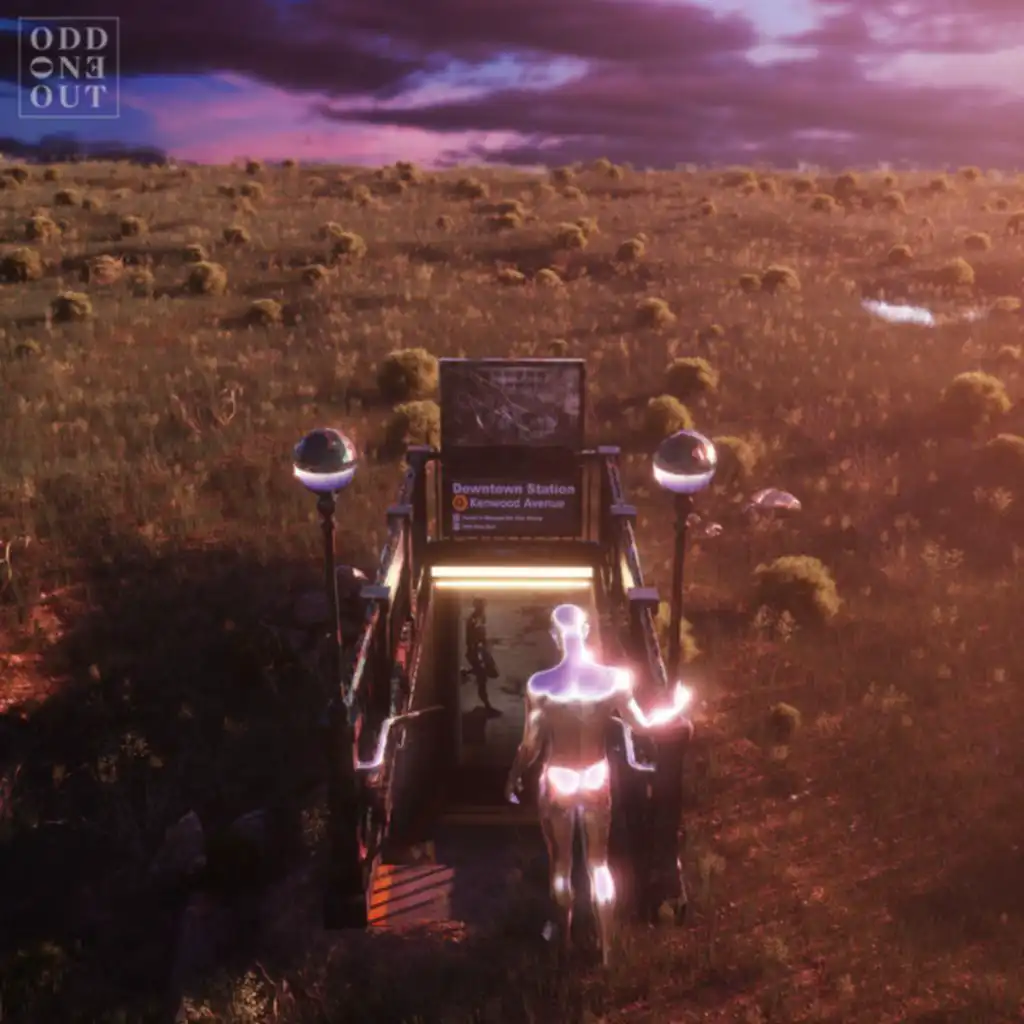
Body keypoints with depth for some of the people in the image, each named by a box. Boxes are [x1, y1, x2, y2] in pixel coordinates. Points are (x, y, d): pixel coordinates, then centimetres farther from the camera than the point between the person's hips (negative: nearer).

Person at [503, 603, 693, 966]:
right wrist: (678, 711, 14)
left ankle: (563, 940, 39)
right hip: (597, 779, 2)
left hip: (557, 781, -1)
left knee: (560, 865, 20)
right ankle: (607, 948, 28)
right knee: (599, 864, 20)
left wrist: (514, 776, 8)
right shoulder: (614, 679, -17)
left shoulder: (540, 685, -21)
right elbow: (642, 725, -4)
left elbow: (531, 744, -11)